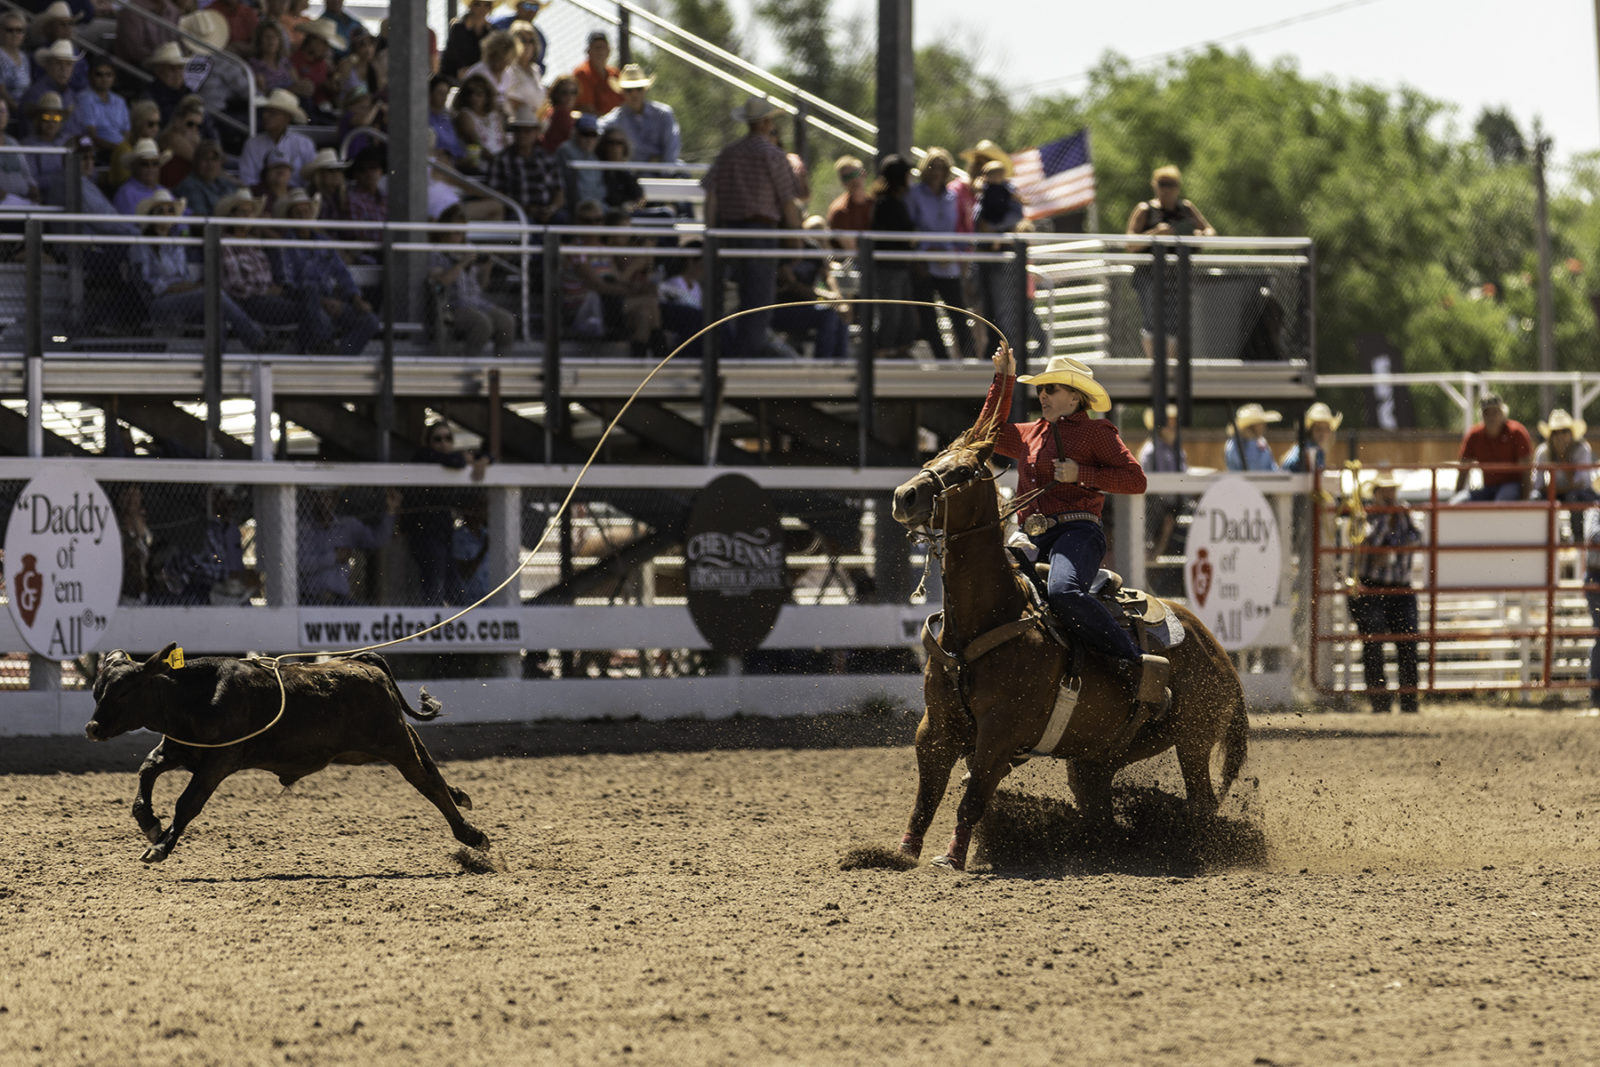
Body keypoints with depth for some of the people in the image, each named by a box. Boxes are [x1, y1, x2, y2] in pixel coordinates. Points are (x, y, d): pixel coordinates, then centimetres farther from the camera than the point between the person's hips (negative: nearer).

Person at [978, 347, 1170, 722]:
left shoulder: (1096, 431, 5)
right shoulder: (1030, 435, 24)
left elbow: (1135, 479, -2)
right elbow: (989, 432, 40)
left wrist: (1080, 473, -11)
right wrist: (1003, 378, 32)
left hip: (1077, 531, -8)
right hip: (1035, 540, 8)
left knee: (1063, 592, -38)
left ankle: (1138, 666, -38)